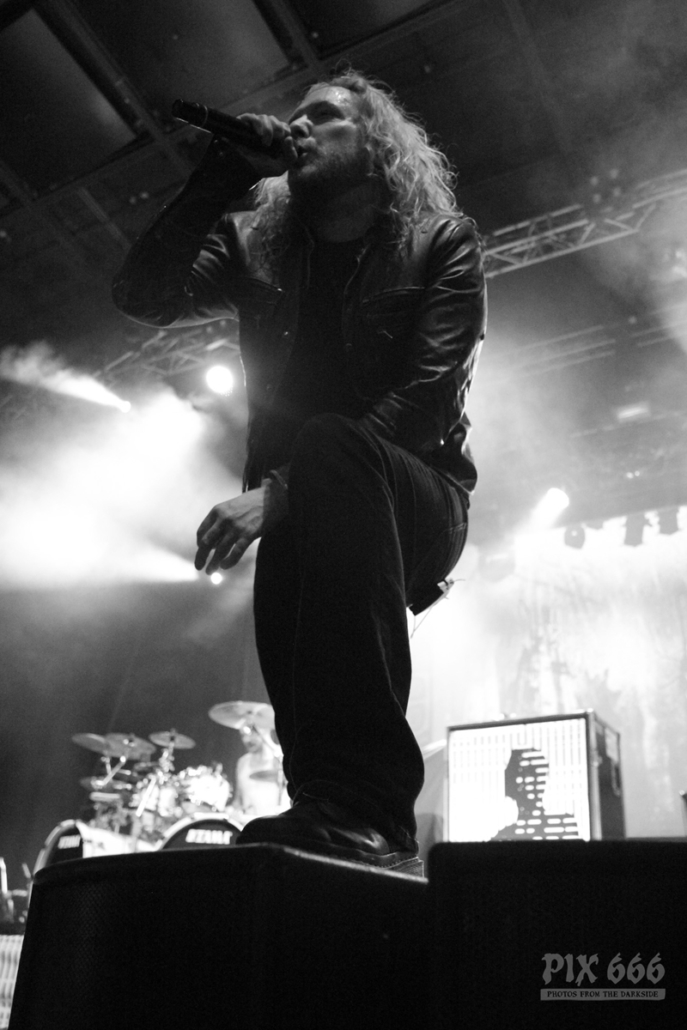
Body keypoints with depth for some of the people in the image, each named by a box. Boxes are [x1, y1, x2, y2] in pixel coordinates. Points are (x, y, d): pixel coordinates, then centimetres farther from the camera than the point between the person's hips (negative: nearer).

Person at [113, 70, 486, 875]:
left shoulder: (442, 242, 1)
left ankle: (362, 814, -40)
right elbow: (143, 295, -2)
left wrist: (281, 489, -26)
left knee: (327, 445, -35)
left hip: (414, 503, -3)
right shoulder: (256, 243, 13)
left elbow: (426, 394, -15)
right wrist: (225, 172, -5)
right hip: (307, 516, 4)